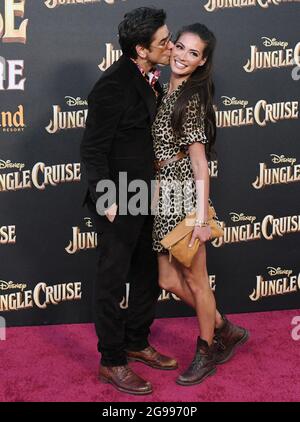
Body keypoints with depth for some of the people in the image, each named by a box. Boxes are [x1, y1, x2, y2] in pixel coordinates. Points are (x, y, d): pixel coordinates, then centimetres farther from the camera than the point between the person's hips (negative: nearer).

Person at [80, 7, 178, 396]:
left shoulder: (148, 80, 5)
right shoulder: (114, 86, -20)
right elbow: (92, 151, -18)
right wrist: (108, 203, -20)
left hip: (145, 199, 9)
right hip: (119, 203, -9)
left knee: (147, 276, 19)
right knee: (113, 282, 5)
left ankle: (137, 344, 38)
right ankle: (112, 362, 20)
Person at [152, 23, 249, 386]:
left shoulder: (192, 99, -13)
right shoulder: (166, 90, 12)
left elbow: (200, 162, -16)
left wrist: (201, 217, -18)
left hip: (184, 193, -8)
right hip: (165, 193, 8)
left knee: (195, 279, 6)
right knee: (170, 280, 13)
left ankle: (206, 353, 25)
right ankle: (225, 330, 32)